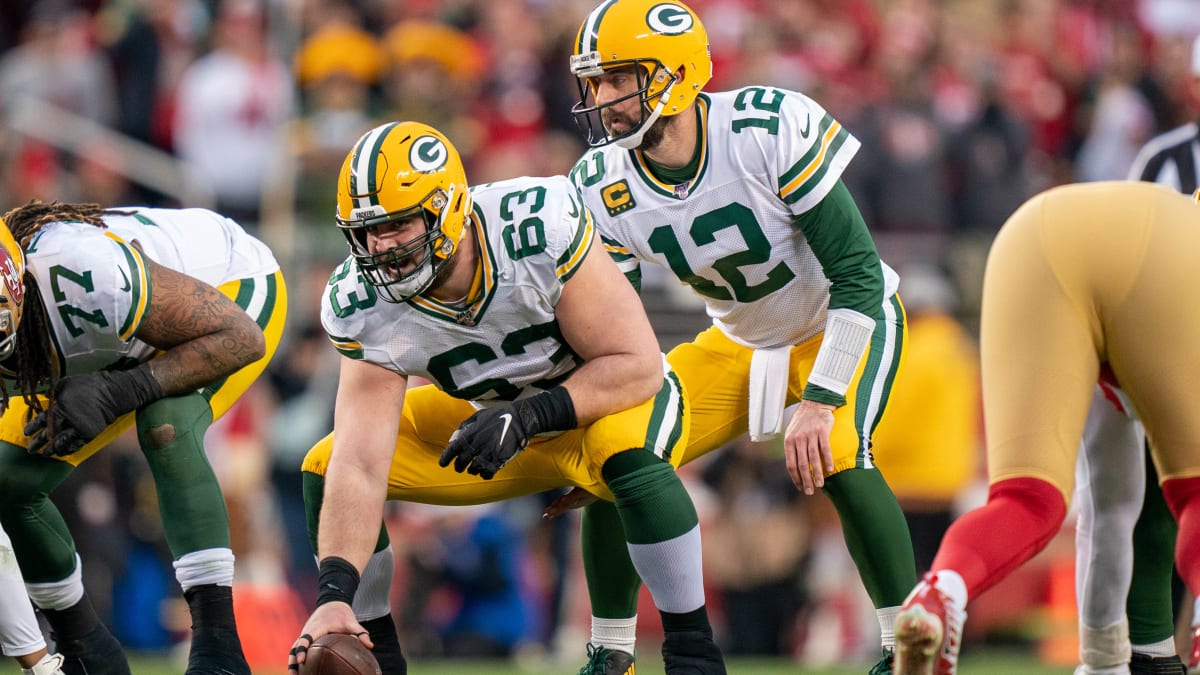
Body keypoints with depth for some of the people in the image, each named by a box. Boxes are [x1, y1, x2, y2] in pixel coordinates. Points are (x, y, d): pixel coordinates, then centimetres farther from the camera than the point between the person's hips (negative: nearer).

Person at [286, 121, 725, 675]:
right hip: (487, 417, 5)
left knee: (626, 453, -38)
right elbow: (360, 467, -26)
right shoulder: (361, 306, -22)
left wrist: (529, 415, -41)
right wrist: (335, 594, -38)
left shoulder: (541, 227, -35)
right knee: (325, 471, -9)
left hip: (605, 400, -4)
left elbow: (637, 366, -29)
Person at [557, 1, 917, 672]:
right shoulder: (602, 189, -18)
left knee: (833, 454, -31)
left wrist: (819, 403, -34)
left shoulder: (772, 128, -32)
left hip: (844, 323, -5)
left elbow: (859, 274, -28)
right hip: (740, 342, 5)